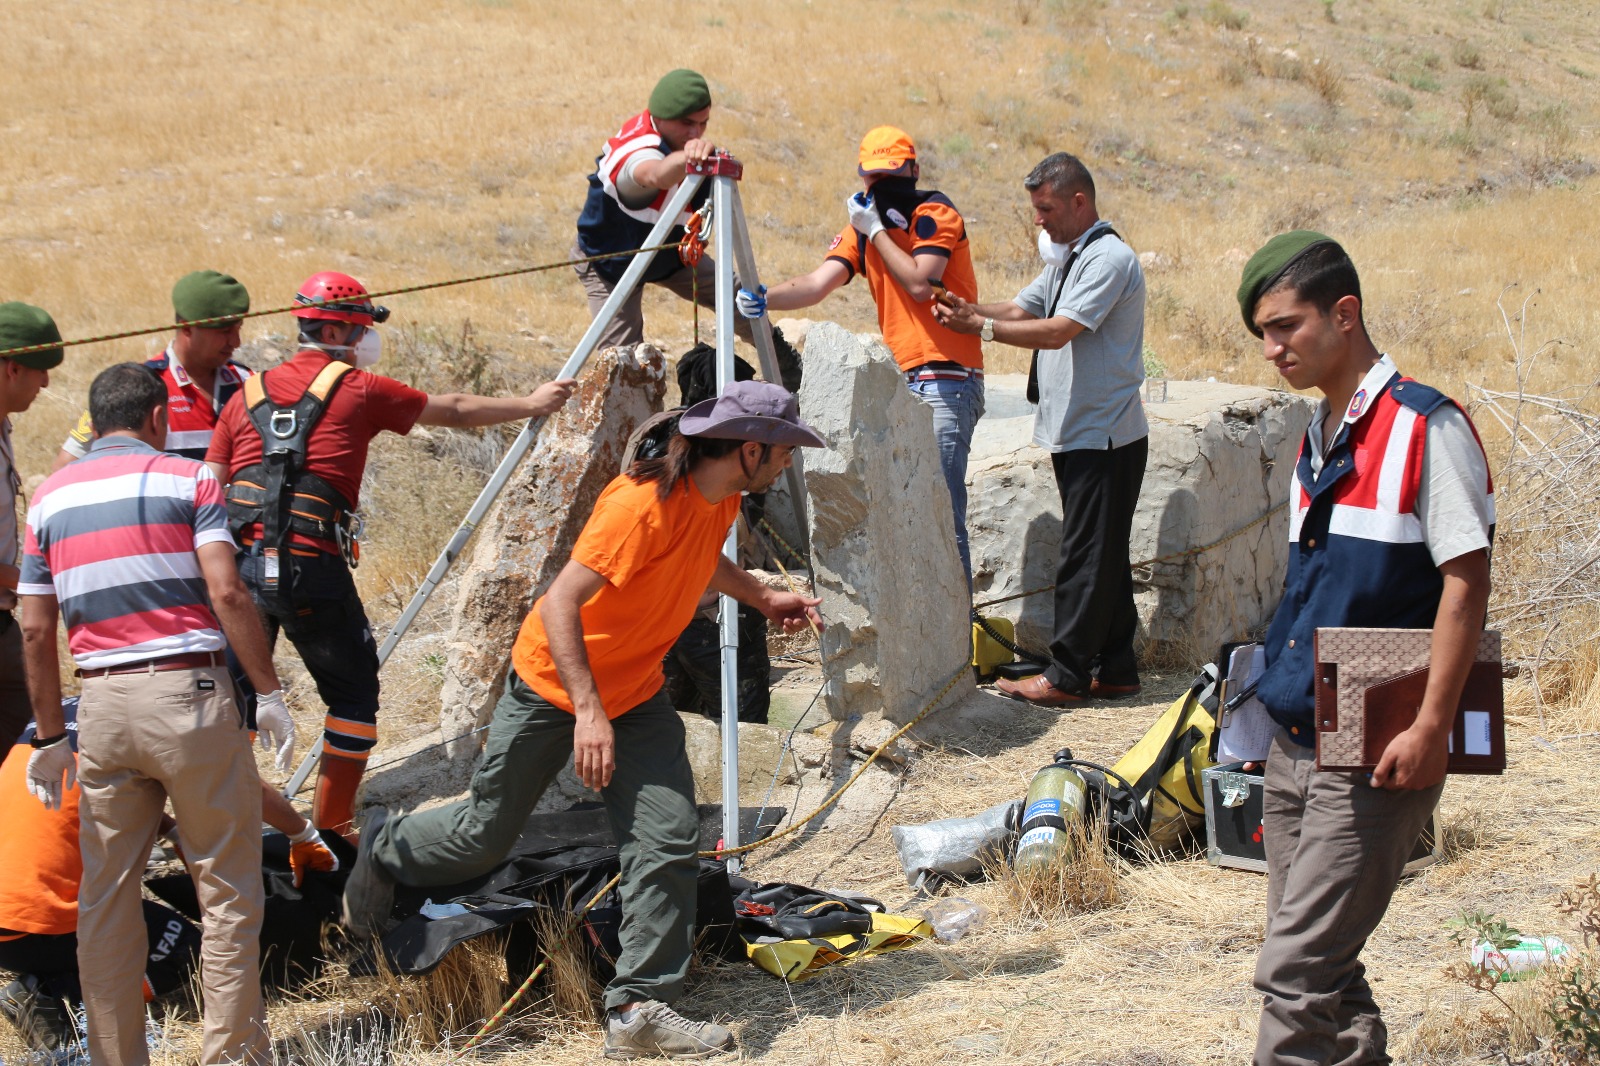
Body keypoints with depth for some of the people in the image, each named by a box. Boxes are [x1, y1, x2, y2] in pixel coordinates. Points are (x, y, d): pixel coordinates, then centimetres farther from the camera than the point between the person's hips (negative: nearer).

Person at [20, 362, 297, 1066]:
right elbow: (227, 593, -12)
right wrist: (269, 693, -6)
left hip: (103, 704, 4)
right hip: (188, 694, -4)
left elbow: (35, 631, 9)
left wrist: (49, 737, 15)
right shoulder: (187, 480, 0)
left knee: (106, 895, 11)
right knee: (228, 884, 4)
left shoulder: (50, 498, 11)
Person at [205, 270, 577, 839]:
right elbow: (454, 411, 16)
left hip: (241, 563, 4)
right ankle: (330, 831, 11)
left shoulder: (248, 394, 16)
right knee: (352, 692, 11)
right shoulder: (358, 389, 5)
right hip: (312, 568, -4)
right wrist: (530, 404, 30)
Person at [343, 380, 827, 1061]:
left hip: (636, 696, 7)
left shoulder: (721, 502, -3)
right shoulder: (643, 502, -30)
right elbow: (561, 603, -31)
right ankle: (385, 850, 39)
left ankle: (640, 1010, -5)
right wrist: (588, 711, -35)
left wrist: (762, 598, 12)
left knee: (669, 838, -10)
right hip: (554, 685, -7)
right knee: (487, 836, 8)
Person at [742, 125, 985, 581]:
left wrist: (876, 229, -10)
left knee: (941, 508, -14)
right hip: (900, 381, 8)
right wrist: (765, 298, -18)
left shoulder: (934, 212, -5)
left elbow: (920, 284, -19)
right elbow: (818, 283, 0)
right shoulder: (863, 227, 14)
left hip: (946, 378, -8)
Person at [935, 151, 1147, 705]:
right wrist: (965, 310, -4)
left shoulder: (1109, 259, -14)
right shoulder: (1066, 260, 18)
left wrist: (980, 326, -19)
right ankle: (1115, 669, 17)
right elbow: (1019, 310, 15)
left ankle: (1066, 675, -6)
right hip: (1074, 432, 10)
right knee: (1103, 556, 12)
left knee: (1087, 557, -7)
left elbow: (1059, 331, -22)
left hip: (1105, 437, -10)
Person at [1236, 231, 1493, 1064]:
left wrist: (1430, 727, -18)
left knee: (1295, 970, -10)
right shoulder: (1316, 441, 14)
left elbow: (1467, 581, -14)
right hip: (1294, 744, 8)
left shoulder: (1425, 427, -10)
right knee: (1321, 969, 11)